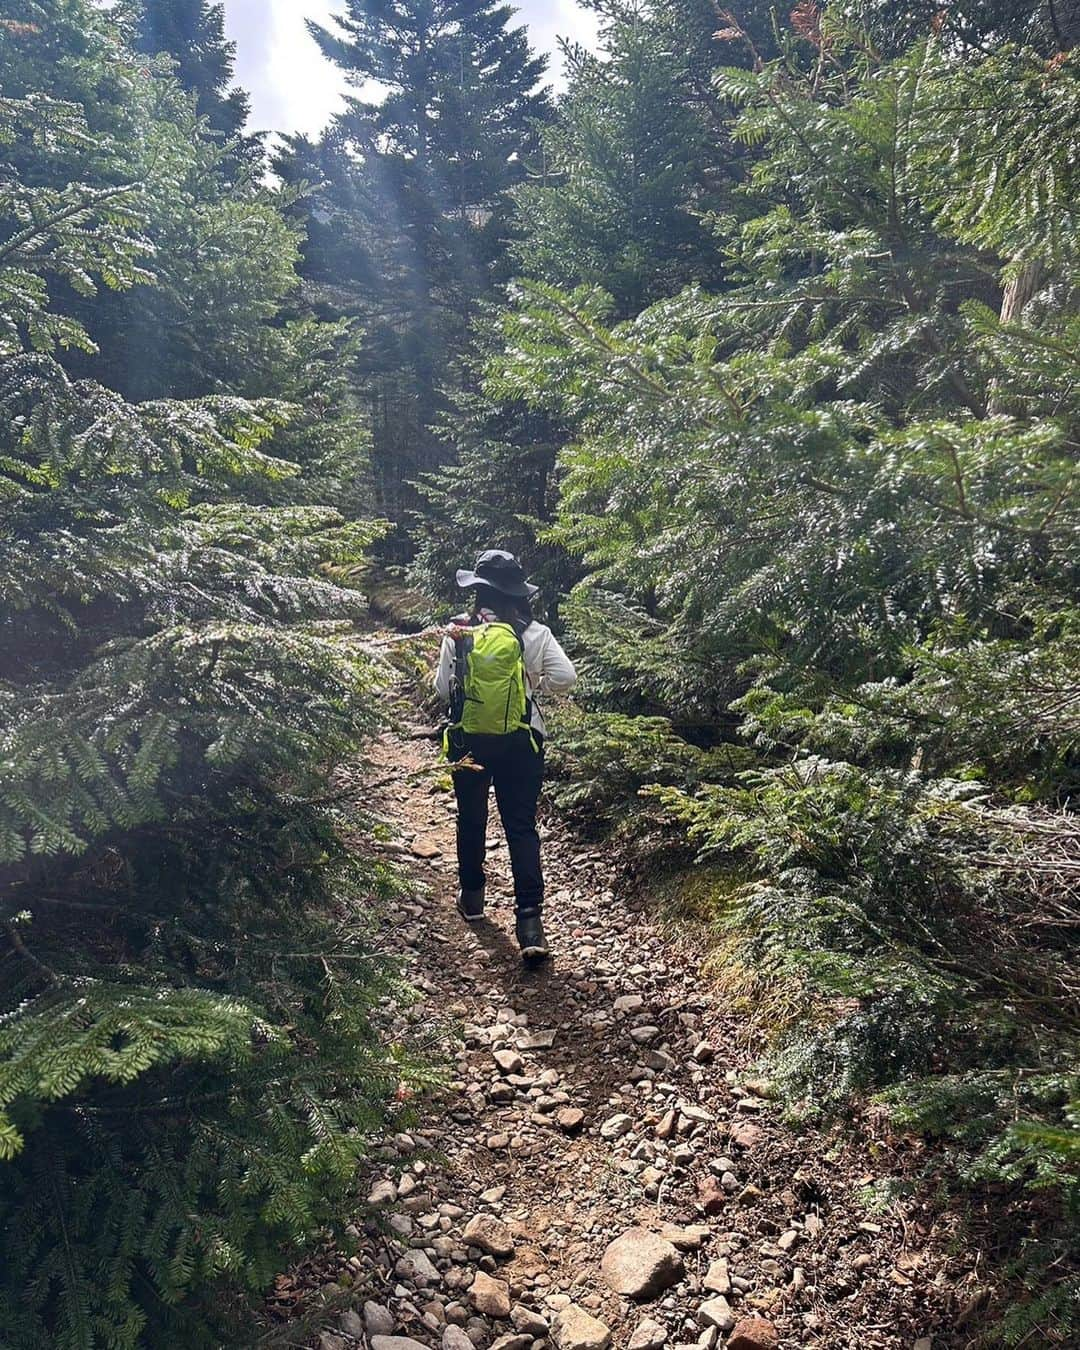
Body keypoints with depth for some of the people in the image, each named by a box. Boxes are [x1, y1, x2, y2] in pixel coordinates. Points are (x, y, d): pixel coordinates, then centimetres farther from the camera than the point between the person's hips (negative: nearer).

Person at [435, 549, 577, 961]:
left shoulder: (457, 633, -7)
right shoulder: (533, 633, -9)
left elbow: (442, 688, -3)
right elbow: (566, 677, -13)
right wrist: (534, 685, 5)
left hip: (468, 741, 1)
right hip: (519, 742, -1)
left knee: (471, 819, 20)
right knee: (522, 827, 2)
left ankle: (472, 897, 36)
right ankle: (530, 919, -5)